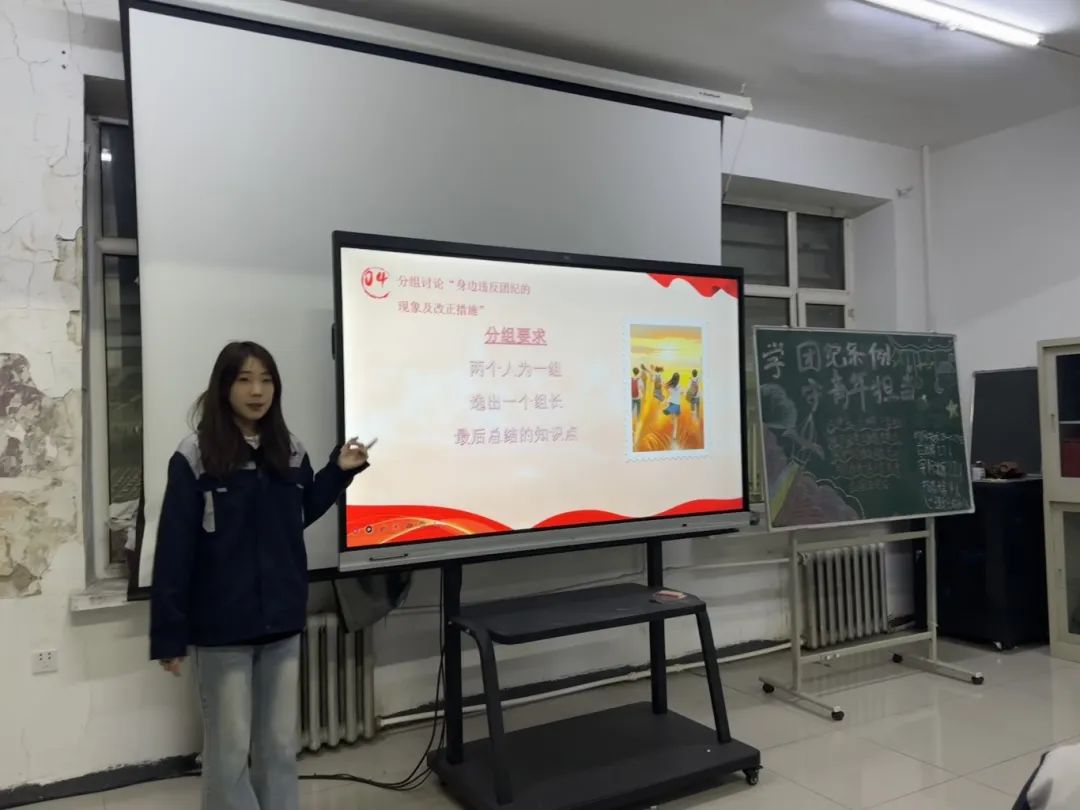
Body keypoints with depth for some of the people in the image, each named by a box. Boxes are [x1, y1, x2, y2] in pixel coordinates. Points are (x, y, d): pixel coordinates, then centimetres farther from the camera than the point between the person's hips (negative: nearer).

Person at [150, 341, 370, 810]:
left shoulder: (290, 452, 3)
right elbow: (174, 549, -12)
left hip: (281, 622, 4)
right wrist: (169, 634, -12)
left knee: (280, 745, 16)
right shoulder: (195, 457, -12)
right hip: (222, 627, -4)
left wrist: (339, 471, 5)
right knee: (229, 751, 9)